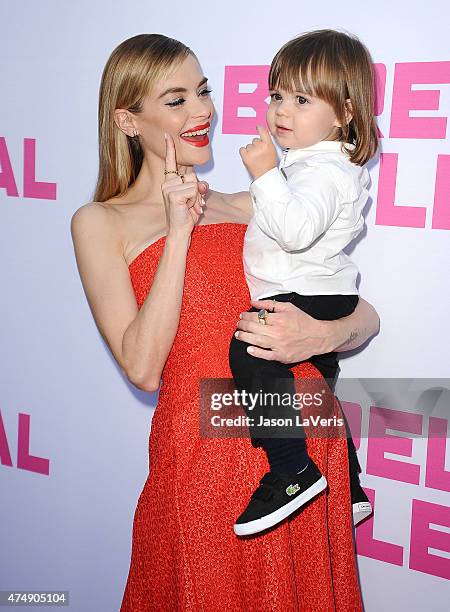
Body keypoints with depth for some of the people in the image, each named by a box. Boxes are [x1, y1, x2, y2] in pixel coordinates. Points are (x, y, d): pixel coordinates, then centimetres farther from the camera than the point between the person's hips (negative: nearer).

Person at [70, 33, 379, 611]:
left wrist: (321, 336, -15)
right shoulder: (100, 222, 3)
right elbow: (142, 368, -9)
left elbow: (365, 313, 8)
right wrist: (178, 232, -12)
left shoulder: (246, 207, 12)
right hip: (203, 450, -3)